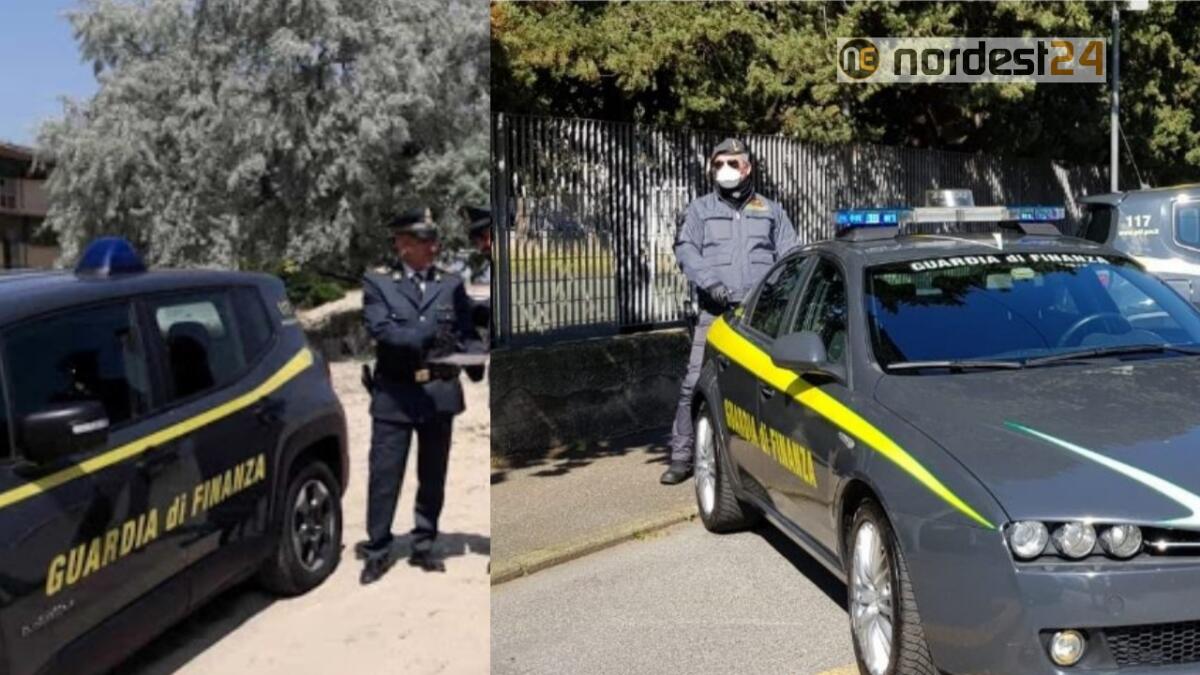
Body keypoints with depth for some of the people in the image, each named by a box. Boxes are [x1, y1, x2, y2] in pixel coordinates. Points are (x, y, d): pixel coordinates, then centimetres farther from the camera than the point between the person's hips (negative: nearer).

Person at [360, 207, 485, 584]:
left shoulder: (452, 284, 8)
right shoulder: (377, 282, 2)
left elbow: (467, 333, 7)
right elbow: (380, 329, -13)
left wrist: (475, 356, -15)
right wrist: (423, 339, -27)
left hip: (440, 392, 3)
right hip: (394, 393, -2)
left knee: (433, 475, 11)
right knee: (385, 474, -1)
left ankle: (424, 546, 25)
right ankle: (378, 550, 11)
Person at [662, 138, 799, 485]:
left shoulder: (771, 211, 20)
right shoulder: (700, 210, 16)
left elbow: (790, 256, 11)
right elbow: (685, 250, 2)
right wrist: (710, 281, -15)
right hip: (715, 313, -1)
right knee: (695, 384, -8)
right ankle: (682, 455, -1)